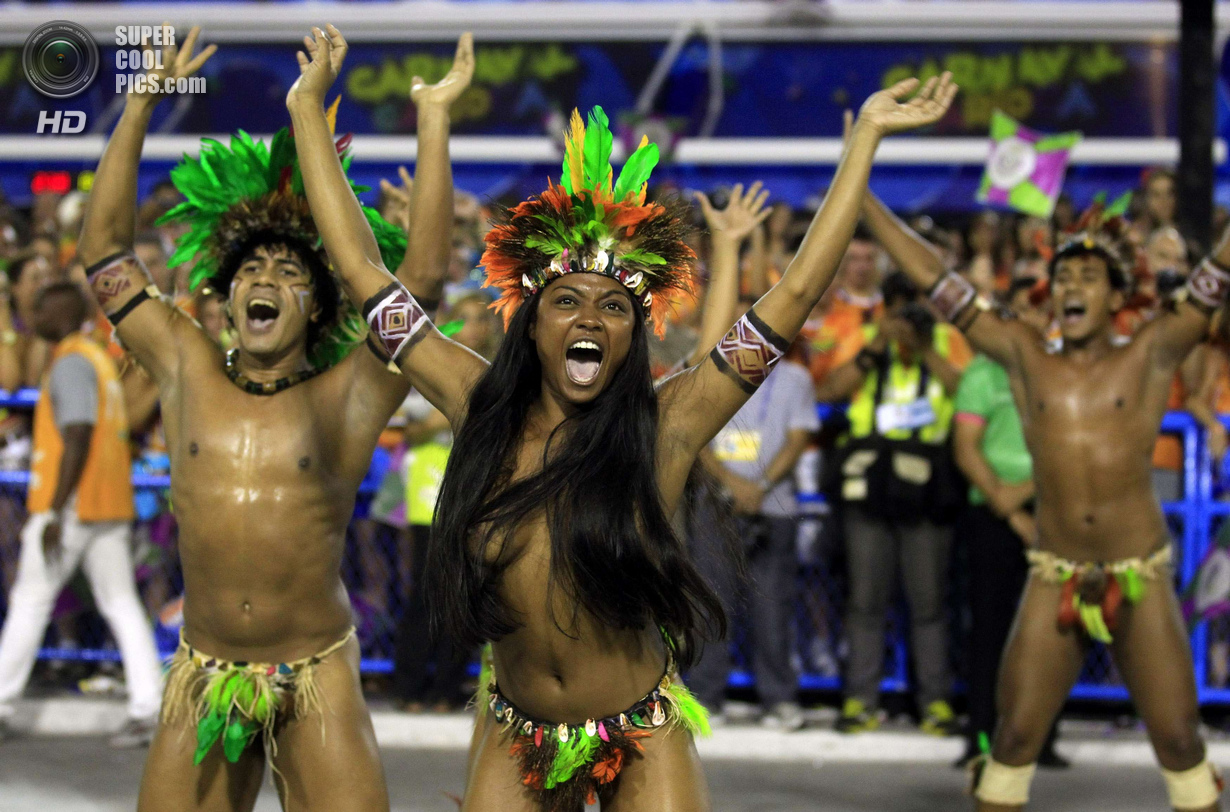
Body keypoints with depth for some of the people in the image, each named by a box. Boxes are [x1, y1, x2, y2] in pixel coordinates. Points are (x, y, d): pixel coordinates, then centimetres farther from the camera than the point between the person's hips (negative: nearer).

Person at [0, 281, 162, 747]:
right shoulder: (99, 359, 18)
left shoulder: (71, 364, -11)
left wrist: (54, 513, -21)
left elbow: (78, 438, -20)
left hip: (70, 504, -9)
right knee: (121, 604, 3)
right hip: (111, 504, 9)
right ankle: (146, 709, -5)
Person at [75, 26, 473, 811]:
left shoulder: (349, 393, 0)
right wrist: (142, 103, 6)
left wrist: (434, 117, -8)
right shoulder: (187, 368, 7)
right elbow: (105, 244, 8)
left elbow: (422, 268, -8)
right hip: (202, 682, 2)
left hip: (317, 685, -2)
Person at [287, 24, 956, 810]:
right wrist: (308, 109, 2)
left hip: (643, 745, -2)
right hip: (515, 738, 2)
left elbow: (797, 291, -11)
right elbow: (362, 267, -1)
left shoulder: (663, 426, -11)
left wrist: (867, 136, -9)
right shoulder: (482, 408, -5)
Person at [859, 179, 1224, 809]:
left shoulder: (1150, 355, 2)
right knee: (1015, 734, 0)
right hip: (1055, 579, 1)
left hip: (1140, 578, -1)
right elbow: (933, 280, 4)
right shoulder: (1024, 356, 6)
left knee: (1178, 737, -1)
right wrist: (859, 195, 1)